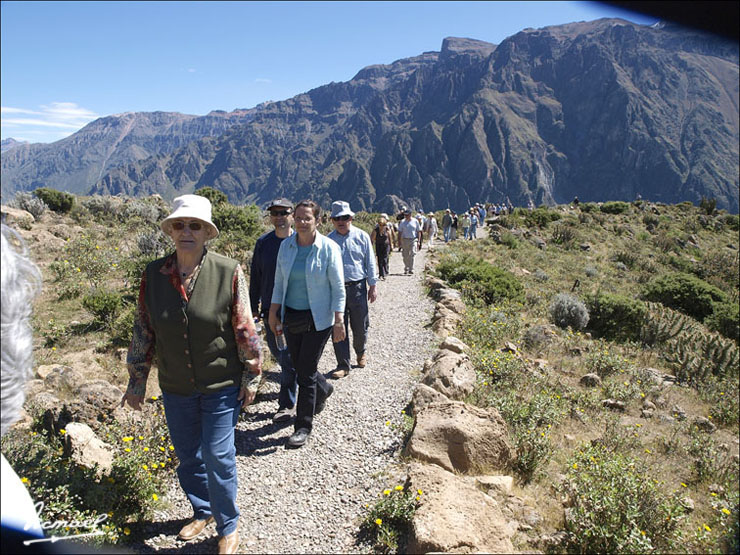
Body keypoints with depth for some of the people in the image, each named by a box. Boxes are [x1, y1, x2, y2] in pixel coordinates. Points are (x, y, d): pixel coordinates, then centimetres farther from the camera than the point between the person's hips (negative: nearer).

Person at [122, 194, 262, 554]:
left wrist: (251, 377, -5)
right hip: (176, 388, 4)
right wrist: (137, 381, 9)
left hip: (221, 386, -4)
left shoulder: (228, 272, -14)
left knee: (218, 458, 3)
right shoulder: (153, 275, -4)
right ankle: (202, 511, 45)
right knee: (187, 457, 19)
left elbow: (245, 330, -9)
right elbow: (143, 330, 4)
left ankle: (228, 526, 28)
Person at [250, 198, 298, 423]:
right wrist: (254, 308, 9)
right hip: (270, 309, 4)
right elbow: (255, 278, 10)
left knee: (290, 359, -1)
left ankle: (287, 404, 11)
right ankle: (291, 384, 42)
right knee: (277, 352, 16)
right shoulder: (263, 243, 4)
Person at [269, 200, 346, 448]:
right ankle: (324, 389, 49)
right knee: (299, 366, 16)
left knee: (306, 371, -2)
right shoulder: (286, 246, 2)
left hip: (318, 319, -5)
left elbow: (338, 287, -9)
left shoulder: (329, 248, -11)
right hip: (291, 316, 5)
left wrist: (339, 321, -14)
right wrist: (273, 313, 8)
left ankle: (303, 427, 13)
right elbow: (279, 282, 9)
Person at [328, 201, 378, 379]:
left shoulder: (362, 237, 3)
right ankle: (343, 364, 12)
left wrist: (373, 286, 4)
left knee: (360, 326, 9)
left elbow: (370, 262, 6)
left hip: (357, 287, 0)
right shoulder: (328, 240, 3)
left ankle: (360, 352, 38)